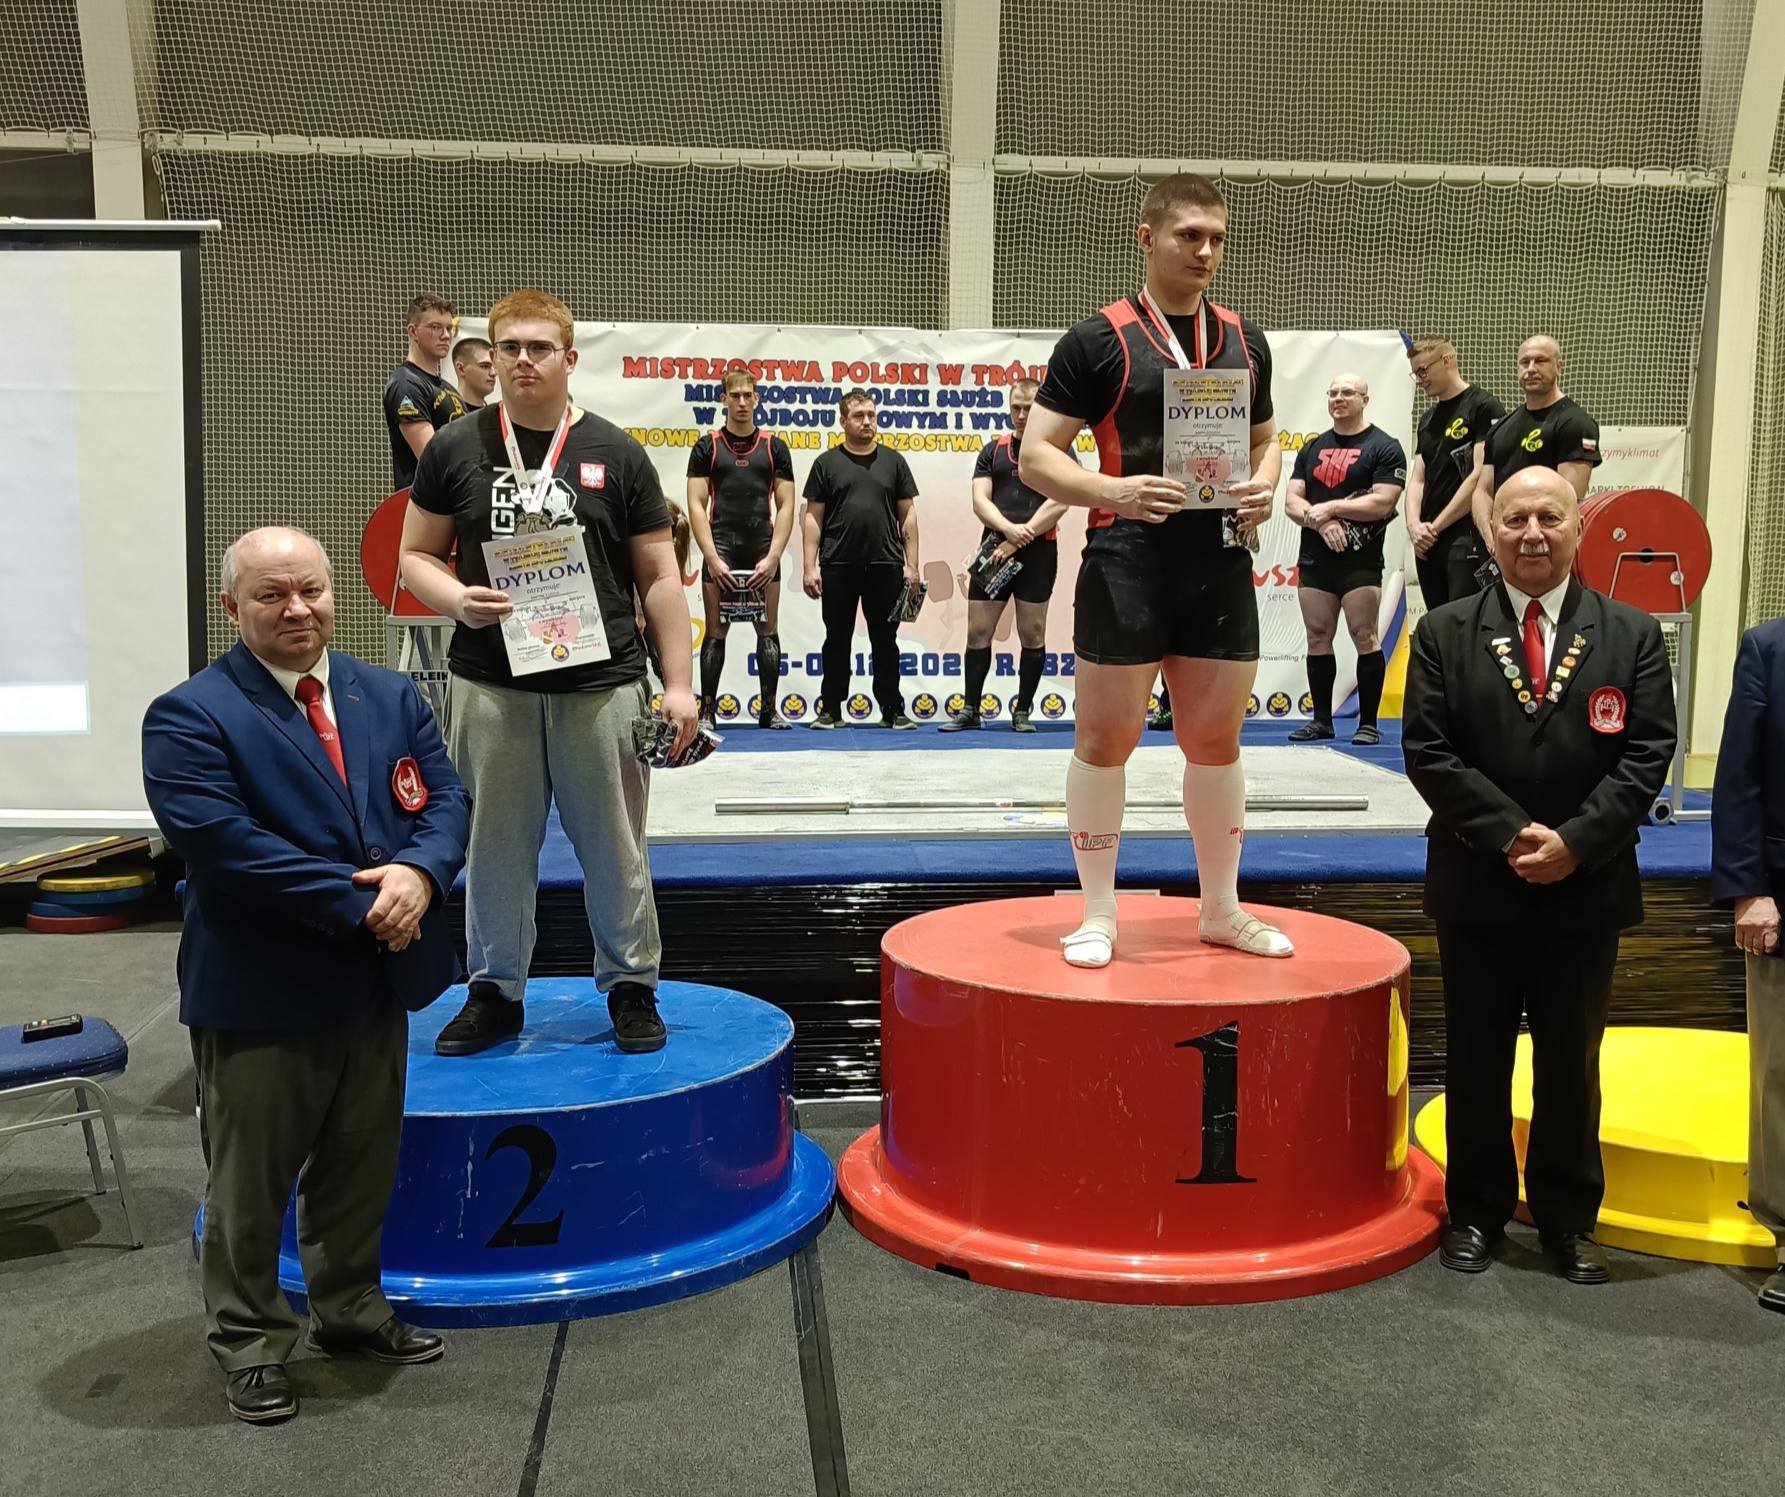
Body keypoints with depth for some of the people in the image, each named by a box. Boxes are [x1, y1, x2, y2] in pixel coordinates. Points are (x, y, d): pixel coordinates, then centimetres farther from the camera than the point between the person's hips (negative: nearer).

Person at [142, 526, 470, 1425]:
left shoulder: (389, 697, 7)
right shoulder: (190, 718, -12)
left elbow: (445, 797, 2)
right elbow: (225, 844, -22)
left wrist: (419, 872, -21)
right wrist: (362, 905, -23)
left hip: (378, 982, 6)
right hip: (260, 996, -5)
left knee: (361, 1167, 20)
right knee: (250, 1184, 9)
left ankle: (350, 1311, 39)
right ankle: (249, 1345, 28)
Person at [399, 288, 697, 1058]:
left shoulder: (616, 454, 4)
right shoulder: (455, 448, 6)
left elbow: (659, 576, 4)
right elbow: (416, 554, 10)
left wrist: (678, 683, -2)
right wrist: (456, 600, -12)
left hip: (602, 684, -1)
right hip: (490, 684, 1)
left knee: (615, 846, 7)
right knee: (494, 844, 10)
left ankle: (631, 986, 22)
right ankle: (495, 991, 25)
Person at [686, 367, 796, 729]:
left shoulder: (774, 447, 8)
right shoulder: (707, 447, 5)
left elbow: (785, 505, 5)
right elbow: (696, 505, -1)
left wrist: (773, 556, -6)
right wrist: (712, 557, -10)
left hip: (763, 552, 1)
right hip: (721, 550, -1)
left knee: (768, 630, 3)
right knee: (715, 632, -1)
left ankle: (768, 710, 9)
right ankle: (707, 710, 3)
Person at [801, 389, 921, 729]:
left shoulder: (894, 461, 9)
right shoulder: (827, 463, 5)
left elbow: (908, 515, 9)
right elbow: (813, 518, 4)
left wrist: (911, 564, 2)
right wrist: (810, 566, -4)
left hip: (885, 565, 1)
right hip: (838, 565, -1)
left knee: (885, 640, 6)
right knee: (837, 640, 6)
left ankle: (892, 710, 13)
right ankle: (830, 710, 13)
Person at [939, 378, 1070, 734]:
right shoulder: (992, 451, 12)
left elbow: (1058, 503, -9)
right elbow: (980, 500, 2)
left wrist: (1018, 540, -14)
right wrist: (1009, 529, -17)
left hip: (1038, 552, -3)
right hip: (993, 550, 3)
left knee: (1032, 634, 3)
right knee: (978, 631, 1)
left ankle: (1023, 712, 12)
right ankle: (970, 710, 9)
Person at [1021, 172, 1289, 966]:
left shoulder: (1245, 341, 12)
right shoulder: (1098, 340, -4)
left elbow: (1265, 437, 23)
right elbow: (1036, 456, -6)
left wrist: (1263, 487, 0)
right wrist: (1114, 490, -23)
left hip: (1221, 559, 5)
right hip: (1127, 558, -5)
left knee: (1216, 738, 12)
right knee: (1106, 736, 1)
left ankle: (1221, 908, 27)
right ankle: (1098, 915, 15)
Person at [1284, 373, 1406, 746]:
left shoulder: (1384, 447, -2)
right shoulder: (1312, 449, 16)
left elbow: (1382, 503, -13)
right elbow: (1291, 502, 8)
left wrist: (1330, 508, -12)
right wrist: (1320, 521, -11)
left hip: (1361, 560, -5)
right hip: (1314, 559, 6)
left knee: (1364, 637, -7)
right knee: (1317, 638, 6)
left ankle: (1368, 723, -2)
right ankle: (1322, 719, 13)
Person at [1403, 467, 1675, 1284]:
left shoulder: (1633, 635, 2)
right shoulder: (1444, 633, 0)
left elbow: (1646, 756, -4)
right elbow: (1428, 752, -7)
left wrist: (1574, 842, -15)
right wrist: (1510, 835, -15)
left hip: (1587, 889, 1)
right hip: (1477, 887, 0)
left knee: (1572, 1063, 12)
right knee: (1476, 1061, 10)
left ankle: (1569, 1217, 26)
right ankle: (1476, 1210, 25)